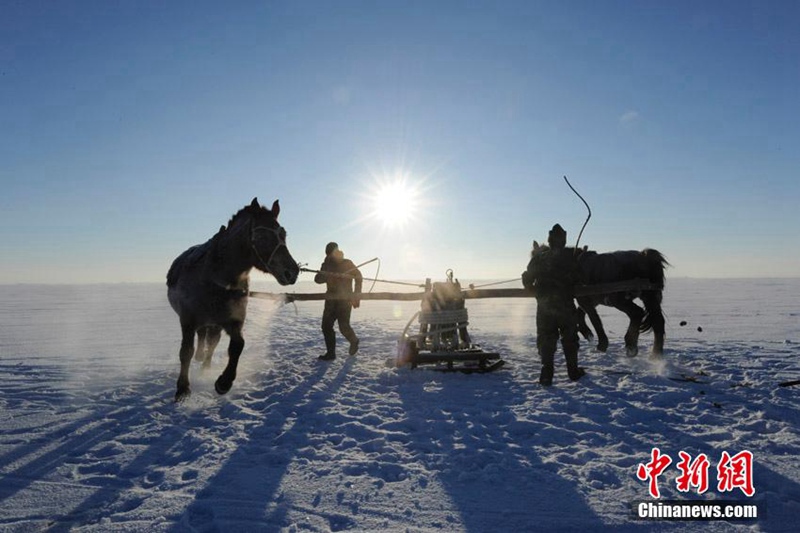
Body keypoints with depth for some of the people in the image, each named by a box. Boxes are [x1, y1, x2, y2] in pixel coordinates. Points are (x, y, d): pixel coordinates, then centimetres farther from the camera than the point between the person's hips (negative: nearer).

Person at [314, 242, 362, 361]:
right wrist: (331, 275, -24)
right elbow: (318, 279, -5)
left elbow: (358, 277, 2)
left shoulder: (347, 263, -3)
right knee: (326, 326, -3)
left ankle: (354, 341, 20)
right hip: (331, 299, 5)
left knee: (343, 326, -10)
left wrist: (356, 296, -4)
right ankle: (330, 353, 6)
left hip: (345, 299, -5)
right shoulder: (326, 265, 7)